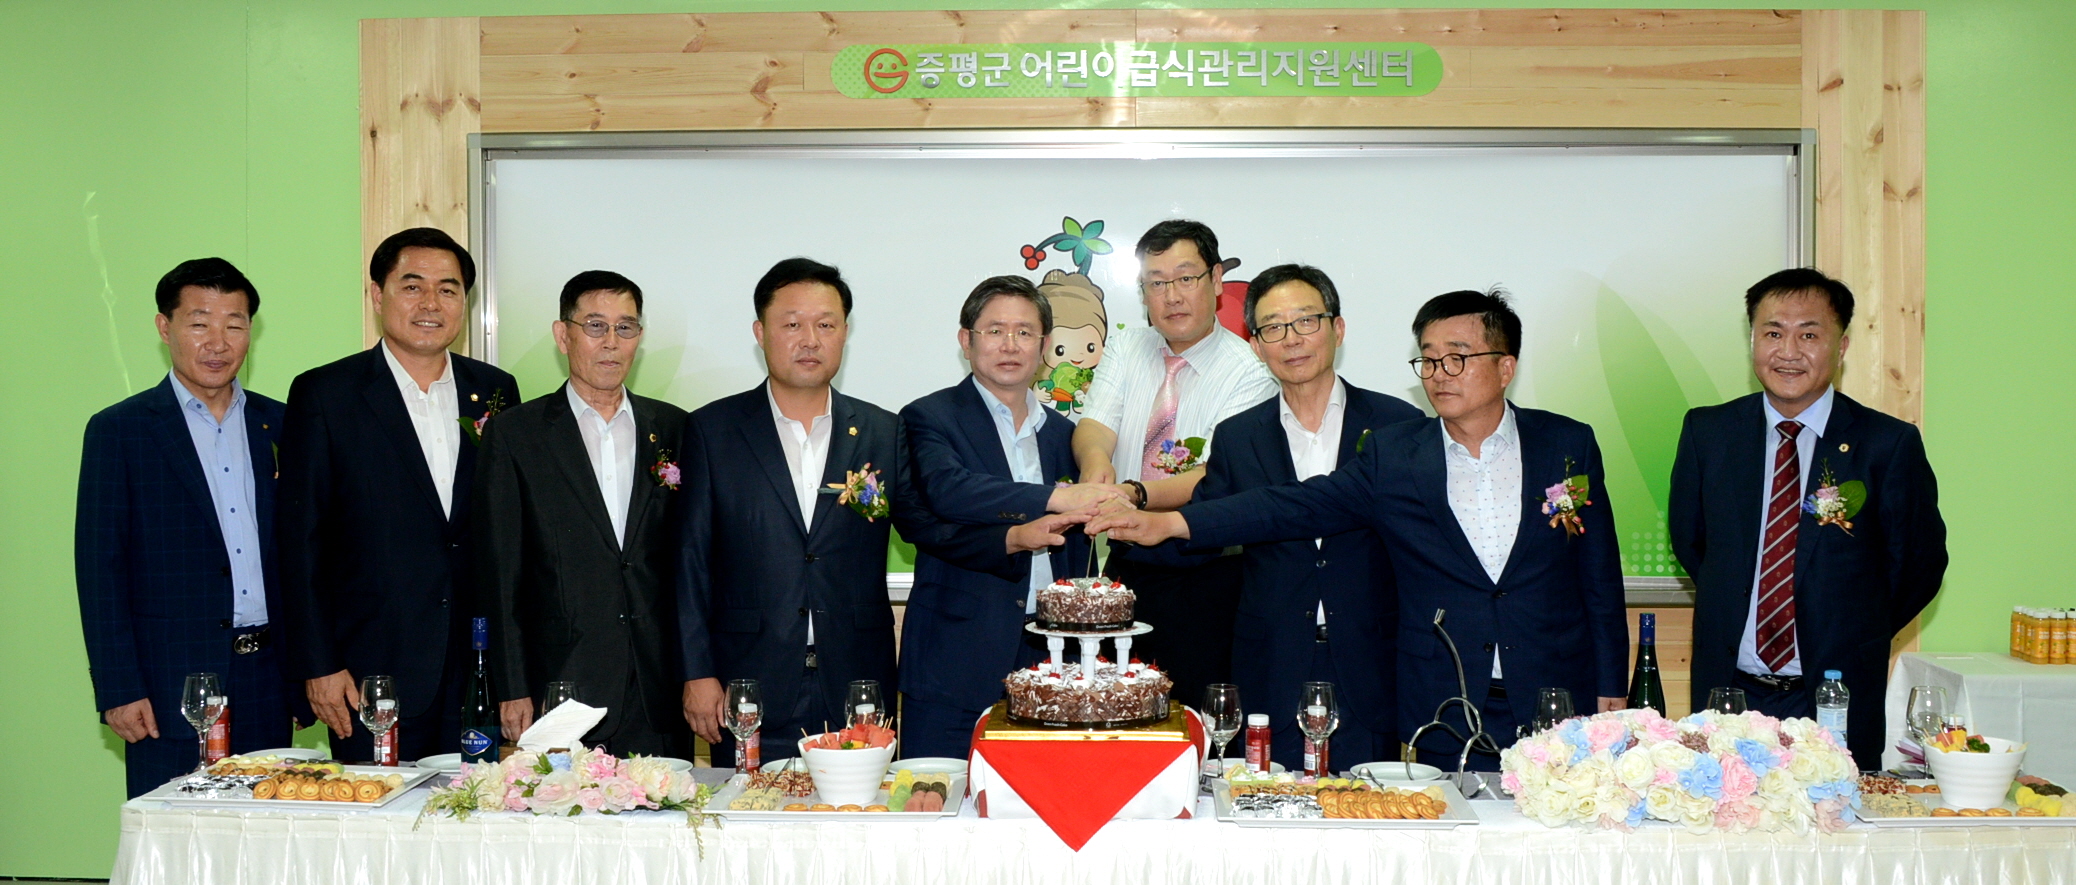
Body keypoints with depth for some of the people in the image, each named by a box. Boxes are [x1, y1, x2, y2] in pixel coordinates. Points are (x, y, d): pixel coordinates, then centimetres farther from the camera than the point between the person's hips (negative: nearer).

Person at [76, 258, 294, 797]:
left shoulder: (280, 426, 10)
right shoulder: (118, 431, 0)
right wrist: (119, 690, -8)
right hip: (172, 689, -3)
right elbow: (99, 567, -3)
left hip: (268, 685, 3)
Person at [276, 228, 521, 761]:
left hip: (481, 672, 3)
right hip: (374, 678, -3)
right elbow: (301, 540, -2)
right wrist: (318, 666, -6)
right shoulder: (323, 395, -1)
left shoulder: (495, 392, 9)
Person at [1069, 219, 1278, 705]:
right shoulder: (1125, 348, 9)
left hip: (1205, 579, -4)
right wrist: (1095, 457, -29)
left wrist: (1137, 494, -33)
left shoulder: (1248, 371, -7)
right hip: (1126, 568, 4)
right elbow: (1094, 424, -4)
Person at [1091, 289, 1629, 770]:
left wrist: (1610, 694, 4)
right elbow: (1298, 506, -7)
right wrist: (1172, 522, -19)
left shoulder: (1568, 445, 4)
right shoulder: (1393, 455, 2)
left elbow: (1600, 577, 7)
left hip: (1559, 711, 1)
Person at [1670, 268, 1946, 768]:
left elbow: (1921, 564, 5)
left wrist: (1855, 637, 6)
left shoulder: (1890, 444, -3)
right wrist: (1734, 612, 8)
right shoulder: (1706, 432, 3)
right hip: (1728, 689, 2)